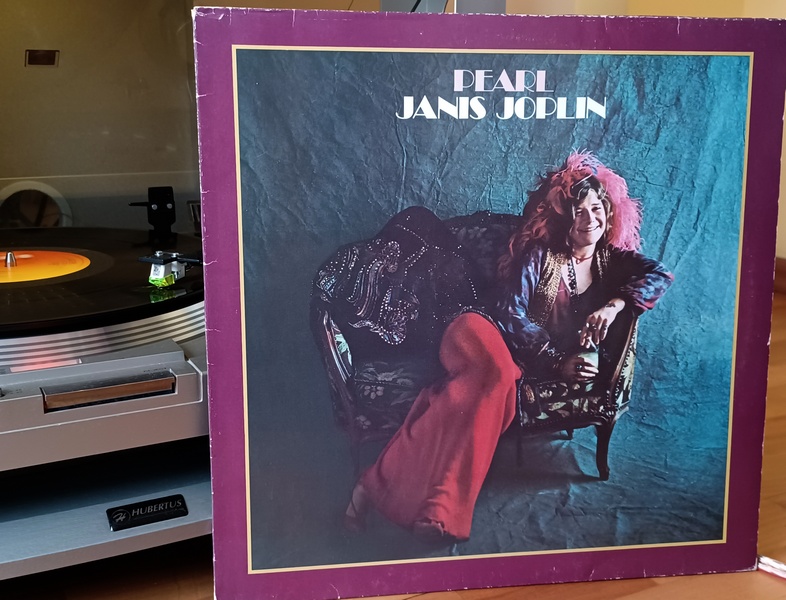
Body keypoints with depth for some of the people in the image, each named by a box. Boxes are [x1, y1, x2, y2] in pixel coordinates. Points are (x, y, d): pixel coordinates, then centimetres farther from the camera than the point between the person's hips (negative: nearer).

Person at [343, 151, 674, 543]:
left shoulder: (613, 260, 15)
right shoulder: (539, 253, 2)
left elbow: (660, 275, 2)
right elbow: (510, 312, -6)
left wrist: (614, 305, -15)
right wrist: (556, 362, -14)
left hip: (523, 365, 2)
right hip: (482, 334, -2)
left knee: (496, 385, -36)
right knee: (497, 370, -40)